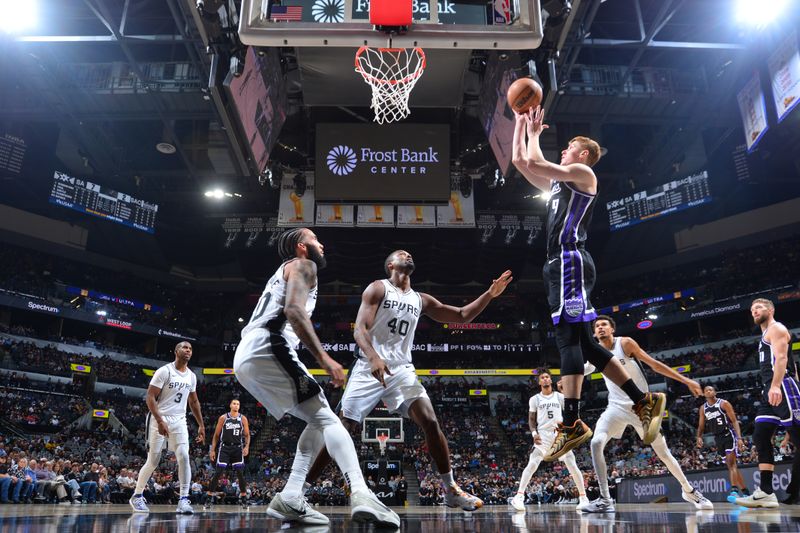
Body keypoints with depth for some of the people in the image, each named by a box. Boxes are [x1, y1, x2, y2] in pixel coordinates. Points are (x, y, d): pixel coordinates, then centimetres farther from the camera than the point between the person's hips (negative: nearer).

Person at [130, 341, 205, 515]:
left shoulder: (192, 376, 7)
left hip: (179, 421, 5)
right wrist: (160, 421, -24)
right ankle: (137, 496, 23)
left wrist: (201, 425, 15)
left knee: (184, 457, -11)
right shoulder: (164, 371, -11)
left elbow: (193, 401, 18)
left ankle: (183, 500, -9)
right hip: (159, 419, -4)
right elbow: (150, 398, -15)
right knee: (153, 461, 1)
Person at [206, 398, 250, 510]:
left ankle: (243, 499, 11)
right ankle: (209, 498, 3)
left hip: (238, 448, 1)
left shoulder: (243, 419, 3)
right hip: (224, 448, -1)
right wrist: (212, 450, 1)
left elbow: (247, 435, 7)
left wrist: (247, 446, -10)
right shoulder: (223, 418, 0)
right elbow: (216, 435, 5)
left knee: (240, 474, 1)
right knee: (217, 473, -6)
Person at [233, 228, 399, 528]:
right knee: (325, 418, -12)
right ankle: (361, 494, -30)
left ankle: (289, 499, 2)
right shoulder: (303, 265, 5)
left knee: (319, 421, 12)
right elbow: (294, 310, -15)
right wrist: (324, 358, -20)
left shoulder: (283, 273, 34)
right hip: (267, 349, -9)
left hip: (246, 357, 9)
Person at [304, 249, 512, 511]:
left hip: (402, 370, 4)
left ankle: (451, 490, 1)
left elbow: (462, 316, 18)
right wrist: (373, 357, -31)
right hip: (369, 368, -4)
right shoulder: (378, 288, -1)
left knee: (430, 422, -12)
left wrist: (489, 294, 7)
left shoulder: (420, 300, 14)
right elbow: (359, 329, -12)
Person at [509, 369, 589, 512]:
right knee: (532, 465, -15)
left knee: (573, 466, -1)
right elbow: (531, 419, 8)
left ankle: (583, 497, 15)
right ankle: (519, 496, -16)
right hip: (543, 435, -1)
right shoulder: (534, 399, 6)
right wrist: (534, 433, -9)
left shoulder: (560, 397, 6)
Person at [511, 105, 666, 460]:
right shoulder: (559, 183, 28)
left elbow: (533, 163, -8)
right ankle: (645, 402, 12)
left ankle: (571, 425, -17)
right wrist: (521, 122, 29)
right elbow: (518, 161, 29)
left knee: (568, 340, -15)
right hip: (561, 265, 9)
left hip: (570, 262, -9)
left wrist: (533, 131, 8)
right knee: (583, 344, 7)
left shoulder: (583, 173, 3)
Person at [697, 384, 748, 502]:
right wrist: (699, 437, -6)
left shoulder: (723, 403, -6)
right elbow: (701, 425, 13)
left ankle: (734, 490, -27)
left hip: (729, 435, -6)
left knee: (731, 463, -18)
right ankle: (745, 491, 19)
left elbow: (734, 421, -11)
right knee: (730, 464, 10)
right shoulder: (703, 408, 9)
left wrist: (739, 438, -21)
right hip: (718, 438, 6)